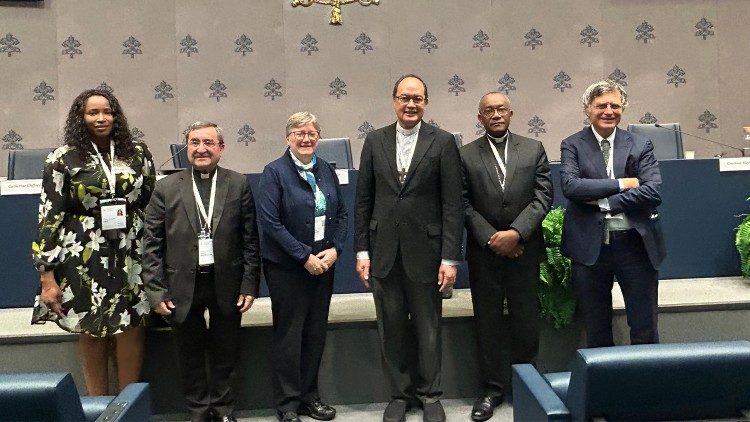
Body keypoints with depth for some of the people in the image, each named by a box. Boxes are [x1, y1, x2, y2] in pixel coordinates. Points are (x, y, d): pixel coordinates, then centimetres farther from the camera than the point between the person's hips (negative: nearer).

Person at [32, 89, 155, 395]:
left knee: (130, 330, 0)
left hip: (132, 256, 1)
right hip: (85, 259, -1)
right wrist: (48, 277, -6)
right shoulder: (63, 160, -2)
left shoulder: (137, 153, 5)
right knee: (91, 333, 8)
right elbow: (49, 217, -3)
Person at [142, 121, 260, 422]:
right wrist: (156, 291, -6)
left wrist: (249, 284, -4)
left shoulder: (238, 185, 0)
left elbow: (250, 239, 0)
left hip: (226, 285, 0)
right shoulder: (166, 188, 0)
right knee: (190, 354, 13)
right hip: (184, 286, 0)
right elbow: (152, 244, -1)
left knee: (225, 351, 14)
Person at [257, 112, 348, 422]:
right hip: (286, 268, -5)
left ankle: (309, 395, 26)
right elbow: (269, 222, -15)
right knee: (289, 335, 4)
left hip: (323, 265, 5)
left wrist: (335, 249, -6)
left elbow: (341, 214, 10)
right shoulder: (274, 172, -8)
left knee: (316, 333, 11)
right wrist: (304, 256, -16)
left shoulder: (326, 170, 7)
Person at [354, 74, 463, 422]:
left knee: (428, 328, 10)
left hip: (425, 251, -2)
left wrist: (450, 258, -9)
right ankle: (400, 394, 28)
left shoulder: (443, 142, -2)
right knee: (391, 328, 11)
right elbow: (364, 200, 6)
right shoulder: (375, 140, 5)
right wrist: (362, 252, 2)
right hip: (384, 252, 2)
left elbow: (452, 205, -5)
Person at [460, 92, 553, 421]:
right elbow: (464, 204, -1)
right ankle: (492, 388, 19)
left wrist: (516, 233, -13)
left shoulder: (533, 149, 6)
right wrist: (491, 238, -10)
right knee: (487, 322, 7)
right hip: (483, 251, 0)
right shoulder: (466, 155, 3)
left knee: (526, 320, 7)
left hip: (524, 249, 0)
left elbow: (543, 196, -1)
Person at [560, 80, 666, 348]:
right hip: (590, 247, 0)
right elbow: (570, 186, -15)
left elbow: (653, 191, -9)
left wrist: (604, 201, -14)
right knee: (596, 333, 13)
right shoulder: (572, 145, 2)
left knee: (645, 330, 9)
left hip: (636, 245, 1)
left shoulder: (640, 146, 4)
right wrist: (620, 184, -15)